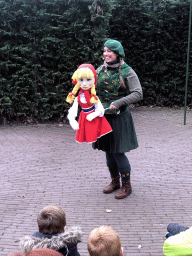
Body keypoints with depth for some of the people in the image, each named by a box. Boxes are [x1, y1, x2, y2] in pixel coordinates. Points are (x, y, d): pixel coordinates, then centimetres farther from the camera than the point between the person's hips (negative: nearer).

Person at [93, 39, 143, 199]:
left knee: (118, 153, -3)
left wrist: (119, 103, -22)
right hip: (103, 118, 5)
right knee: (108, 152, 13)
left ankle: (127, 186, 15)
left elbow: (138, 94, -14)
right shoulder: (100, 70, 7)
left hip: (119, 118, -5)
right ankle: (115, 181, 32)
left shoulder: (127, 72, -8)